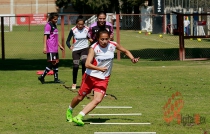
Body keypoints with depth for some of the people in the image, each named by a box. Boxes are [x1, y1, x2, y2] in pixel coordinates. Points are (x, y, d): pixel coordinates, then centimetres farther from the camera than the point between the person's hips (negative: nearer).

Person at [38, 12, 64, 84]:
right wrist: (45, 47, -21)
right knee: (52, 63, -12)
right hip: (50, 48, -9)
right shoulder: (48, 25, -10)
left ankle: (56, 79, 14)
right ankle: (42, 77, -7)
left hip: (55, 48, 9)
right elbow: (45, 36, -15)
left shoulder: (54, 25, 18)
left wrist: (60, 45, 27)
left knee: (56, 62, 9)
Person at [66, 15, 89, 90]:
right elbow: (67, 41, 0)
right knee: (75, 66, -2)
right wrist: (70, 47, -17)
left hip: (85, 48, 0)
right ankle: (74, 83, 15)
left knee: (84, 62, -26)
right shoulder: (73, 30, -6)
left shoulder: (87, 29, -3)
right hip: (76, 50, 0)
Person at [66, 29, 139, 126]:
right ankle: (69, 110, 44)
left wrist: (132, 58, -7)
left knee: (98, 100, -17)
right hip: (90, 76, -2)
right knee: (80, 97, 13)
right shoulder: (94, 48, -20)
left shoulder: (113, 45, -8)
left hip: (103, 79, 2)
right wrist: (100, 68, -45)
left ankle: (79, 117, -13)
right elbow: (87, 64, -30)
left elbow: (125, 51, 11)